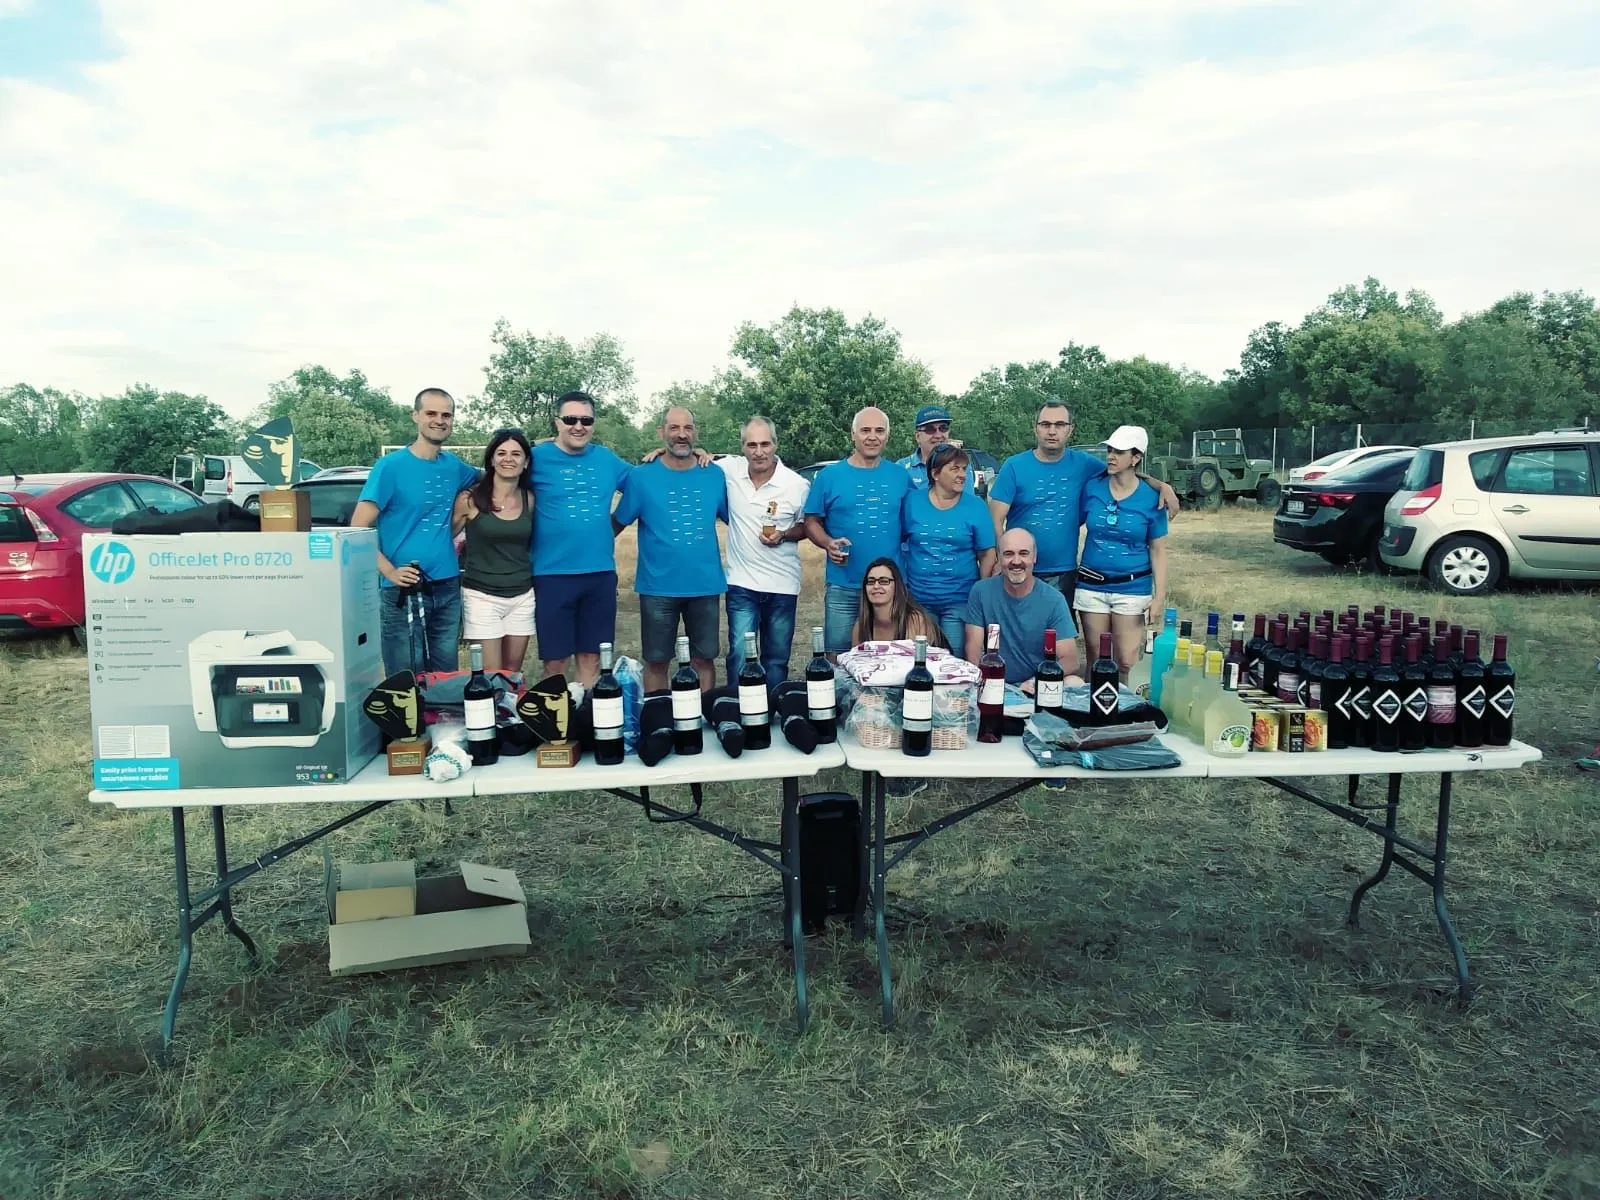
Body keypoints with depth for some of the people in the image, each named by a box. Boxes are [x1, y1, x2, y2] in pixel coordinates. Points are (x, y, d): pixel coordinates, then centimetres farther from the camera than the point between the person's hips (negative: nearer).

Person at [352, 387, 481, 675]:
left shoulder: (454, 466, 6)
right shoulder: (391, 466, -9)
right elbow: (359, 527, -11)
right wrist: (389, 571, -19)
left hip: (448, 588, 5)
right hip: (403, 592, -5)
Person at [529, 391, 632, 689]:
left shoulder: (606, 459, 9)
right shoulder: (538, 458, -3)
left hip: (601, 573, 3)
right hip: (553, 574, -3)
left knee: (591, 657, 12)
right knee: (555, 661, 4)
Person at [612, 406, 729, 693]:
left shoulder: (715, 476, 3)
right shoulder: (641, 476, -3)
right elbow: (616, 523, 1)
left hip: (706, 585, 2)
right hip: (658, 587, -2)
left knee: (703, 659, 12)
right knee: (656, 661, 8)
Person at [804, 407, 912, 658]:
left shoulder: (900, 475, 7)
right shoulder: (829, 475, 1)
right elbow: (812, 522, 4)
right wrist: (828, 543, -15)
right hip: (843, 587, -2)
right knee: (837, 656, 4)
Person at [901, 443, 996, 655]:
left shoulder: (975, 506, 0)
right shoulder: (912, 501, 1)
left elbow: (987, 554, 2)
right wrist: (901, 584, 3)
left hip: (960, 600, -1)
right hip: (918, 599, 1)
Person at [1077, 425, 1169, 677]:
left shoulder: (1151, 498, -4)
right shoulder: (1092, 488, -1)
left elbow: (1158, 550, 0)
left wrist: (1159, 595, -5)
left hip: (1132, 588, -2)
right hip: (1092, 586, 2)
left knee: (1127, 663, -3)